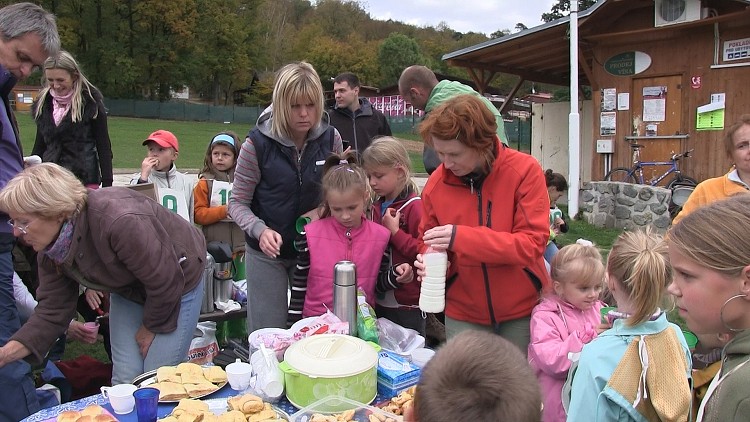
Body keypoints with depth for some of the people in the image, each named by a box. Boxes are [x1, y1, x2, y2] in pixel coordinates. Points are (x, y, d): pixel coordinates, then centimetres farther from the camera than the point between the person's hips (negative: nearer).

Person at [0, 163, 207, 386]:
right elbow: (52, 312, -7)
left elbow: (165, 282, -28)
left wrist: (151, 327, -12)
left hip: (179, 279, -6)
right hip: (128, 288, 7)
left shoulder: (120, 221, -38)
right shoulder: (49, 249, -11)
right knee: (124, 380, 2)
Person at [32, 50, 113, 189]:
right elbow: (40, 145, 19)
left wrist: (107, 185, -8)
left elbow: (103, 146, -4)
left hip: (84, 179, -4)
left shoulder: (90, 102, -4)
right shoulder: (43, 103, 10)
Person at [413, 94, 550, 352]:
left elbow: (532, 243, -20)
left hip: (522, 309, -1)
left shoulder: (525, 171, -15)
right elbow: (429, 242, 6)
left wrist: (461, 237, -30)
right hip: (464, 313, 2)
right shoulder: (436, 183, -7)